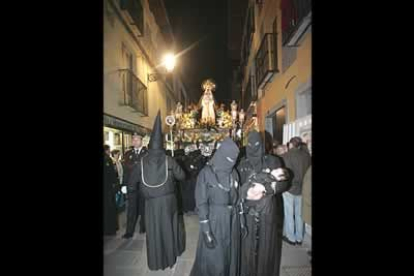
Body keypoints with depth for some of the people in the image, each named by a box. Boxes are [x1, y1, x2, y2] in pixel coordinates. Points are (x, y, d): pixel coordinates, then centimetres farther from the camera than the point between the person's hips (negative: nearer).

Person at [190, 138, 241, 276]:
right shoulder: (206, 173, -13)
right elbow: (201, 203, -13)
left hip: (232, 220, 5)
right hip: (214, 220, -5)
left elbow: (237, 198, 9)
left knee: (230, 256, 17)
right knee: (213, 260, 7)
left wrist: (242, 219, 7)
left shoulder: (234, 173, 3)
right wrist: (206, 231, -16)